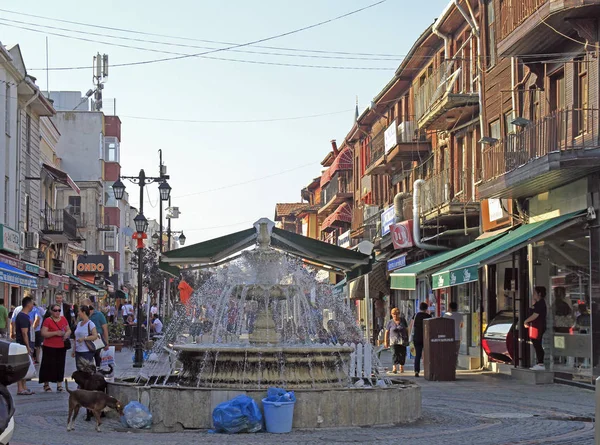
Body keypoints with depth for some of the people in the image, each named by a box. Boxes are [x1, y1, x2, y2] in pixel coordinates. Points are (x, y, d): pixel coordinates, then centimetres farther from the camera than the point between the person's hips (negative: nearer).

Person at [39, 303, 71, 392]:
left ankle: (59, 385, 10)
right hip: (49, 347, -5)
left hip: (61, 347, 5)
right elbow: (43, 333, -15)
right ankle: (46, 385, 10)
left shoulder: (63, 319, 10)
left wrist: (67, 333, -4)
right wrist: (55, 333, -21)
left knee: (60, 366, 5)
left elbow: (69, 330, 19)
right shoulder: (48, 320, -7)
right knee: (49, 366, -2)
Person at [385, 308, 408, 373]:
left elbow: (406, 330, 9)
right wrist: (386, 341, 2)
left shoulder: (403, 320, 3)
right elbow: (387, 332, 5)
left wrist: (407, 339, 7)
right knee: (395, 353, -19)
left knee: (402, 353, 5)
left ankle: (401, 366, 28)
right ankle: (394, 367, -30)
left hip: (403, 340, 2)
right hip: (394, 340, -2)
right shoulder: (390, 322, 0)